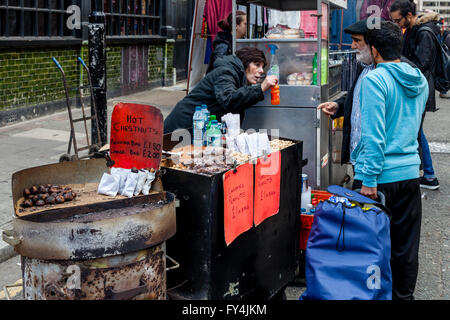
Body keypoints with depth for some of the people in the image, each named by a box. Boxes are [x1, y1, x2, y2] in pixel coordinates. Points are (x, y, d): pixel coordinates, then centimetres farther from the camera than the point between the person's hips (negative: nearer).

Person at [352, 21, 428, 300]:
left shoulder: (375, 79, -14)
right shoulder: (420, 80, 9)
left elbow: (373, 134, -19)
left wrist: (368, 179, -17)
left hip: (380, 176, -7)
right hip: (410, 171, 7)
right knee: (406, 245, 16)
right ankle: (404, 294, 28)